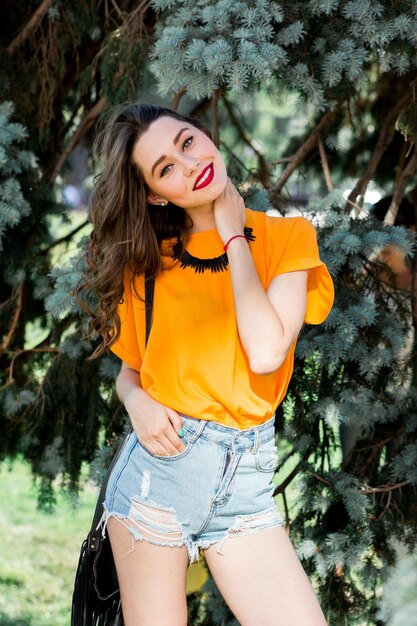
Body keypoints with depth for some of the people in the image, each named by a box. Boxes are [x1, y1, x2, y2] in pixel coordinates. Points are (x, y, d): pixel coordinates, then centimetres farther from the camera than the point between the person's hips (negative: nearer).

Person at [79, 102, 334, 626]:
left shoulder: (285, 237, 0)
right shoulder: (148, 260, 7)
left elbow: (266, 353, -15)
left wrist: (234, 237, -6)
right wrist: (136, 401, -8)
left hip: (245, 483, -1)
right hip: (158, 464, 1)